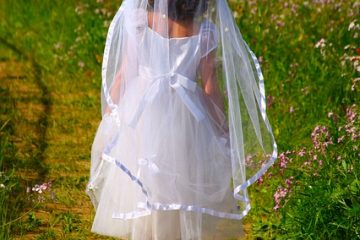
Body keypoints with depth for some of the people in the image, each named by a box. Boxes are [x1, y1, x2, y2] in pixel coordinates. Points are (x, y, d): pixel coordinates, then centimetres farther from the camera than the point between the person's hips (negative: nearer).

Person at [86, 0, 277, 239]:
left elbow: (123, 75, -4)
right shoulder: (205, 32, -9)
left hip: (140, 113, 1)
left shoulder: (138, 21, -10)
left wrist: (109, 116, 7)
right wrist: (223, 127, 7)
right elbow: (210, 89, -5)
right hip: (186, 119, 0)